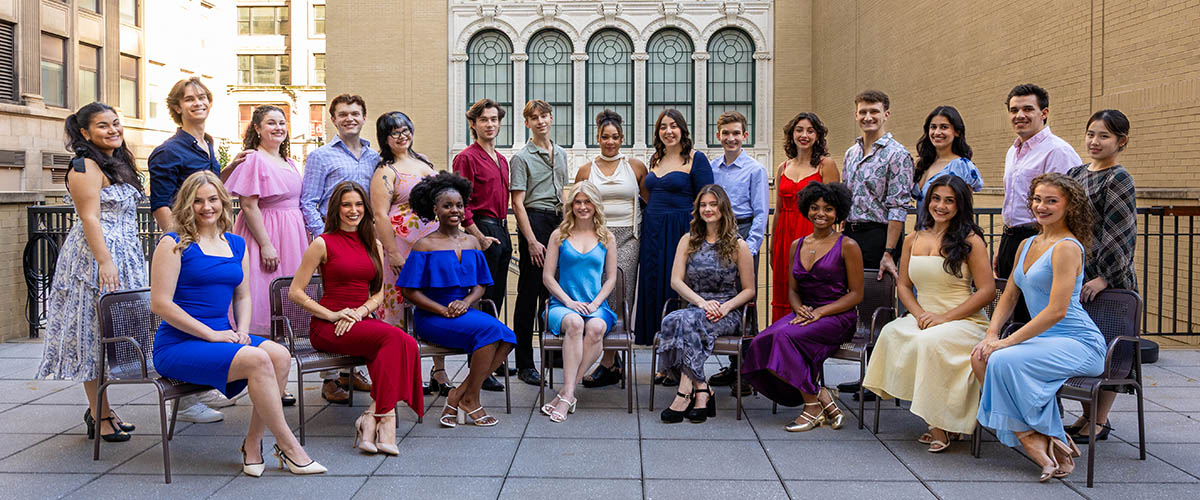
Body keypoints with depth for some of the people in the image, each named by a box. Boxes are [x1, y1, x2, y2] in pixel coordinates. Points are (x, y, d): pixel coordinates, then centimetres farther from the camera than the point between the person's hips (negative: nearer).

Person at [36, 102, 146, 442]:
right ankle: (99, 418, 1)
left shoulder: (118, 163, 18)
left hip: (123, 257, 9)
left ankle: (100, 409, 20)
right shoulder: (86, 167, -11)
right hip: (96, 256, -9)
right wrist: (105, 262, -25)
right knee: (94, 336, -4)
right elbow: (90, 219, -18)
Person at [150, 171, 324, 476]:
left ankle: (252, 444, -11)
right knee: (257, 360, -28)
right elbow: (160, 304, -11)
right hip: (178, 346, -6)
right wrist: (211, 334, -14)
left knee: (280, 355, -22)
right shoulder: (174, 245, -4)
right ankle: (287, 446, -16)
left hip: (222, 338, 6)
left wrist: (242, 331, 2)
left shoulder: (236, 245, 15)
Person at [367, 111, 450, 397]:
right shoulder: (385, 170, -4)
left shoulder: (423, 161, 17)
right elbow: (380, 215, -11)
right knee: (405, 307, -2)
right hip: (405, 245, -6)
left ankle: (439, 371, 13)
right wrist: (393, 253, -17)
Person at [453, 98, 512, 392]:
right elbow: (461, 203, -13)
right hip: (482, 231, -8)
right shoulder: (466, 158, -7)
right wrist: (479, 236, -17)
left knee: (496, 299, 14)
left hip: (502, 232, 8)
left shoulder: (501, 160, 19)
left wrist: (503, 231, 14)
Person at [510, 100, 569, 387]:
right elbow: (518, 202, -8)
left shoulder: (561, 154, 17)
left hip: (558, 222, 6)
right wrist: (531, 240, -15)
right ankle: (524, 364, 0)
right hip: (534, 221, -6)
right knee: (529, 292, -5)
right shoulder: (522, 158, -3)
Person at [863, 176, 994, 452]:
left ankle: (939, 427, -20)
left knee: (929, 342, -36)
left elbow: (987, 291, -7)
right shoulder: (913, 240, 13)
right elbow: (903, 285, 16)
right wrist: (919, 313, -5)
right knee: (891, 333, -27)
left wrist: (945, 317, -14)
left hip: (965, 322, -5)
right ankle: (936, 424, -19)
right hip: (923, 319, 5)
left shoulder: (970, 241, -3)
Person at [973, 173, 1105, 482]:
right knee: (980, 358, -17)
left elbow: (1057, 310, -21)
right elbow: (1009, 297, 17)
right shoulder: (1028, 245, 14)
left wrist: (1007, 342, -20)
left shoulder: (1067, 247, -13)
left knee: (1004, 361, -29)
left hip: (1080, 344, -8)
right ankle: (1032, 440, -16)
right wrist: (991, 335, 0)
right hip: (1045, 339, 8)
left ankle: (1048, 439, -9)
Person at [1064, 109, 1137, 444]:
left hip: (1109, 281, -7)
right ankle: (1086, 416, 24)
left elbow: (1119, 233, -16)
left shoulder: (1118, 179, -10)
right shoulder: (1076, 174, 12)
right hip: (1074, 276, 7)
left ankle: (1099, 421, 12)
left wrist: (1105, 277, -20)